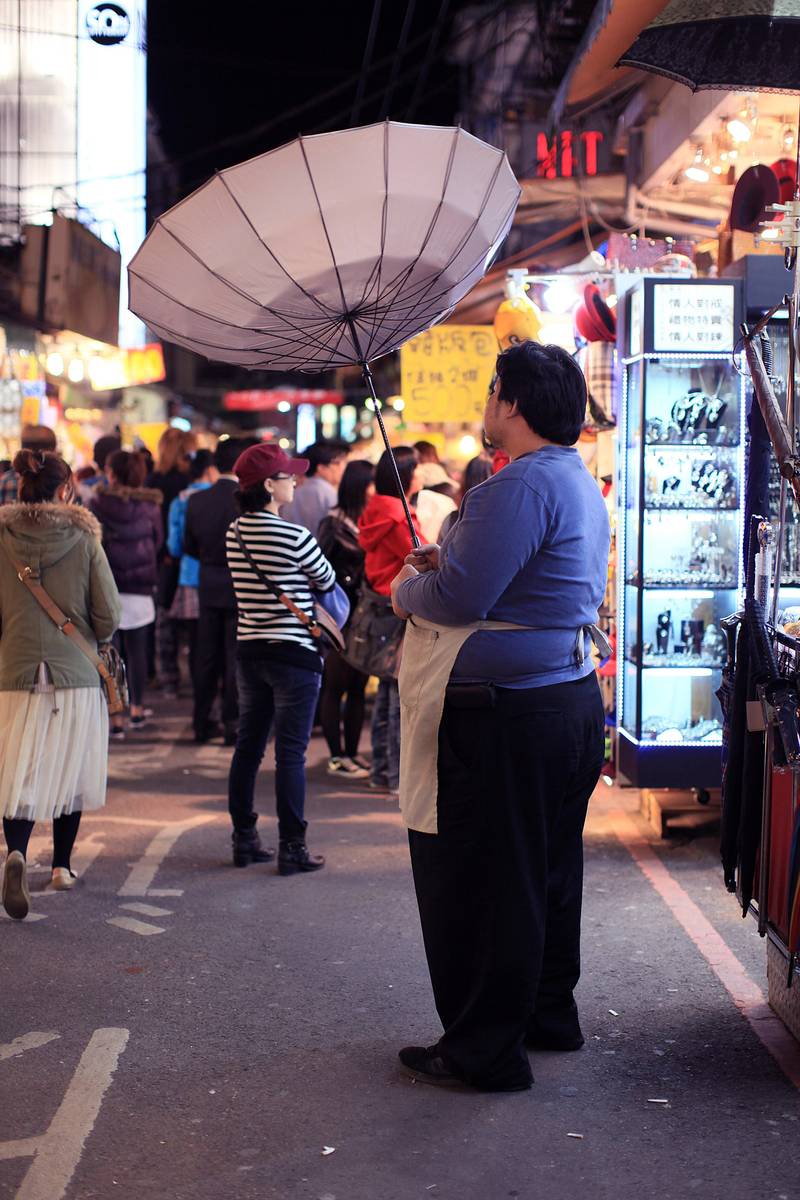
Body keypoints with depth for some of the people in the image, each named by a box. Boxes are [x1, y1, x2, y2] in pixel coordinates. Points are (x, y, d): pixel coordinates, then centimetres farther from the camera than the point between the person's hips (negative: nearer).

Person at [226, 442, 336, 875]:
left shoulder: (235, 532, 5)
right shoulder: (294, 536, -17)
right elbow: (327, 581, -1)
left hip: (250, 650, 7)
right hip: (294, 654, -7)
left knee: (248, 745, 13)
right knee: (291, 752, -1)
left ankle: (244, 839, 20)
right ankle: (291, 847, 4)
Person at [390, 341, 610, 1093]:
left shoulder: (520, 487, -20)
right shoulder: (581, 485, 14)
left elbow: (457, 600, -25)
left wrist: (407, 588, -4)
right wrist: (449, 564, 9)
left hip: (505, 714, -10)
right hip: (571, 695, 10)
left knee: (476, 881, 0)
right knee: (546, 868, 21)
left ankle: (486, 1049, 9)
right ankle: (548, 1013, 34)